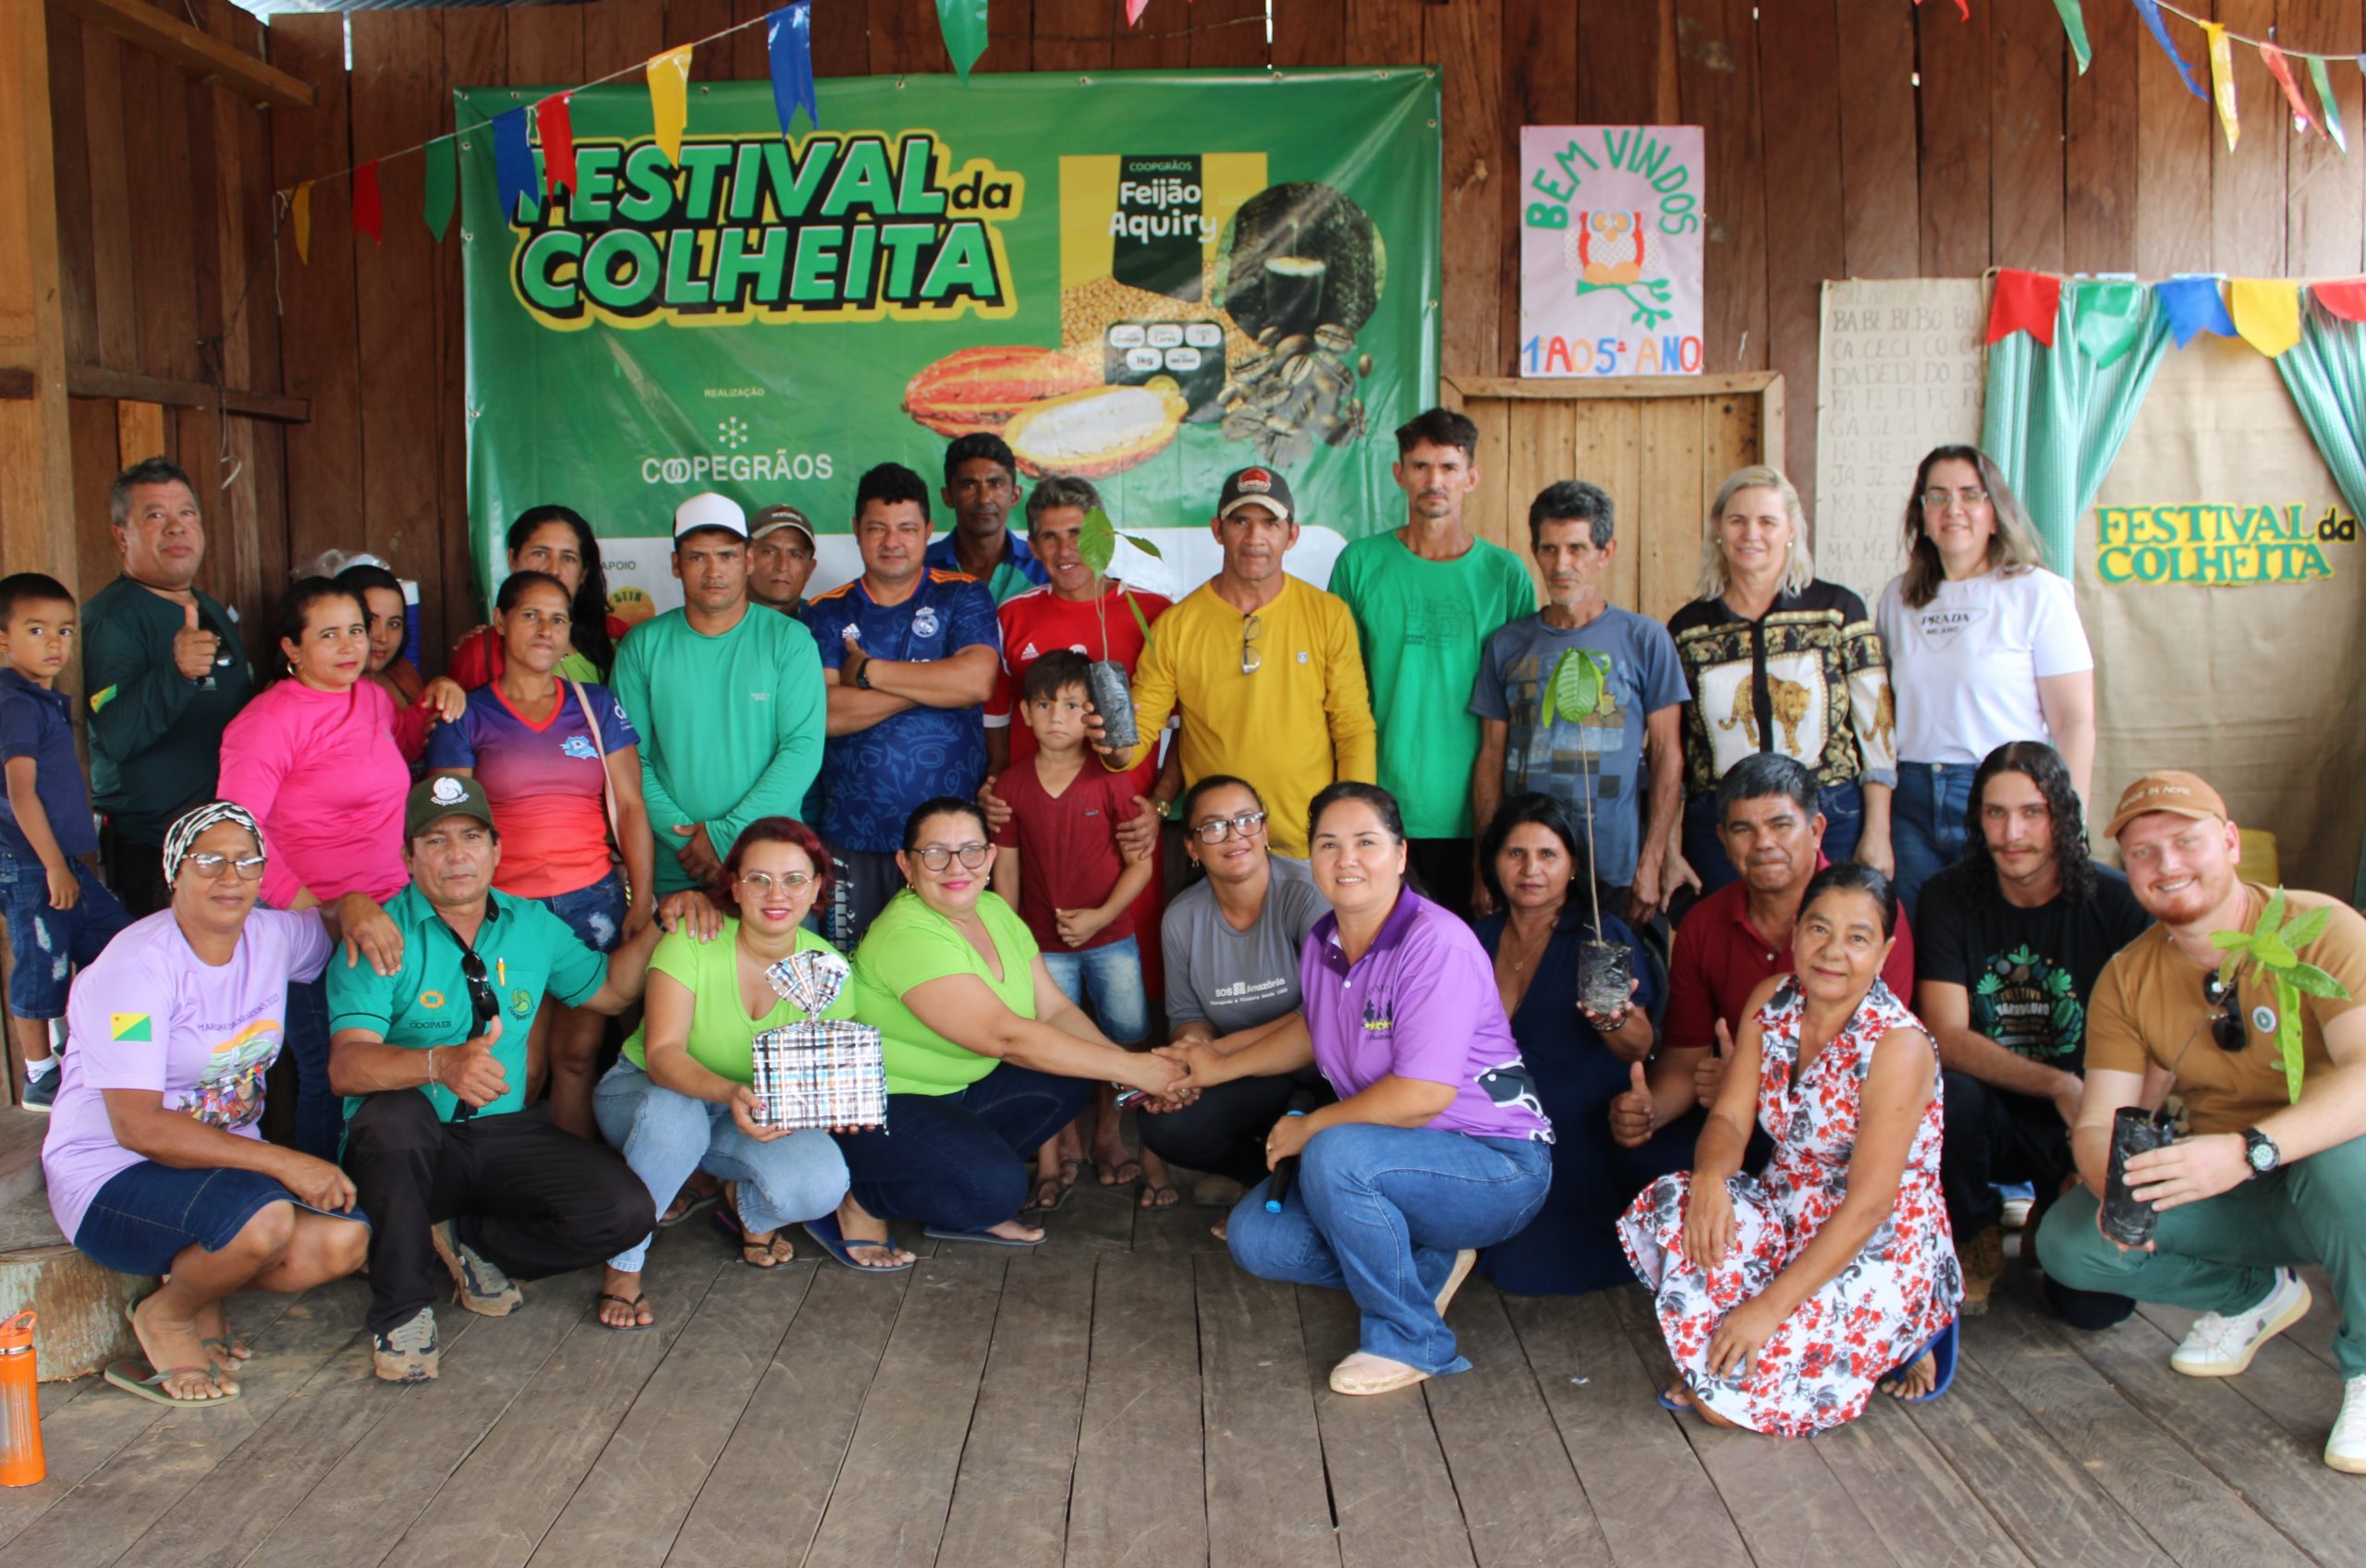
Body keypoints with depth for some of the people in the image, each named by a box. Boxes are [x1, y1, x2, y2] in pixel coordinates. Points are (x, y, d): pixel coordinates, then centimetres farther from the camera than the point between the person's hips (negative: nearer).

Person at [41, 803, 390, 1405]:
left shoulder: (270, 936, 1)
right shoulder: (138, 968, -20)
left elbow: (336, 926, 26)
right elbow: (137, 1127, -26)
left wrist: (356, 906, -3)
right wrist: (284, 1163, -29)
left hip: (230, 1158, 7)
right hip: (110, 1176, -7)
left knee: (345, 1240, -19)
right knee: (263, 1218, -35)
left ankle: (200, 1293, 7)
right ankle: (165, 1316, -4)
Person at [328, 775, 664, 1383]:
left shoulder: (533, 925, 7)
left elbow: (608, 989, 20)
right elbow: (346, 1064, -23)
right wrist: (442, 1063, -43)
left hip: (508, 1136, 3)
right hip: (411, 1151, -3)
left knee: (625, 1211, -20)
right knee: (393, 1114, -38)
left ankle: (469, 1239, 9)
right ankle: (402, 1310, -14)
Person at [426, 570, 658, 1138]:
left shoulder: (597, 706, 10)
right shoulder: (467, 717, 6)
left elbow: (630, 806, 6)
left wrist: (643, 899, -3)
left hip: (593, 898, 1)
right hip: (505, 903, -1)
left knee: (578, 1051, 0)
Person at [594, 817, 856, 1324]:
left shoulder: (827, 968, -12)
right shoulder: (690, 943, -22)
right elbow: (662, 1053, -30)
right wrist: (729, 1093, -49)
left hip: (757, 1116, 2)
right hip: (645, 1091, -2)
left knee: (822, 1183, -27)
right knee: (674, 1111, -39)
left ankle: (747, 1208, 10)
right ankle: (623, 1263, -15)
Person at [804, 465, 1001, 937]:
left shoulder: (962, 597, 6)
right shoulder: (827, 614, 8)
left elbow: (977, 681, -12)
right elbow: (823, 714, -7)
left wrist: (869, 671, -6)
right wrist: (932, 683, -9)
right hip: (854, 837, 1)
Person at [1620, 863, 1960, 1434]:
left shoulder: (1900, 1045, -20)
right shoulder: (1772, 1002, -1)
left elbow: (1869, 1203, -23)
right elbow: (1729, 1118, -2)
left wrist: (1770, 1306, -25)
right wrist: (1710, 1176, -27)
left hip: (1879, 1252, -6)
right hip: (1788, 1215, 6)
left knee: (1726, 1393, -19)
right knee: (1671, 1208, -24)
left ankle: (1893, 1345, 4)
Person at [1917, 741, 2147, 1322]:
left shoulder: (2115, 901, -9)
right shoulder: (1949, 898, -5)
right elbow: (1947, 1038, -14)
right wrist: (2057, 1086, -28)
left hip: (2085, 1127, -1)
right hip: (1991, 1117, 1)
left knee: (2097, 1302, -21)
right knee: (1943, 1094, -34)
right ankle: (1975, 1239, -4)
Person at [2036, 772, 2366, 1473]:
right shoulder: (2125, 979, -3)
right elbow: (2098, 1123, -8)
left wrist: (2248, 1150, -47)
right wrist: (2117, 1186, -32)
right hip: (2230, 1197, 4)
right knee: (2067, 1244, -17)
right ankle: (2255, 1295, 13)